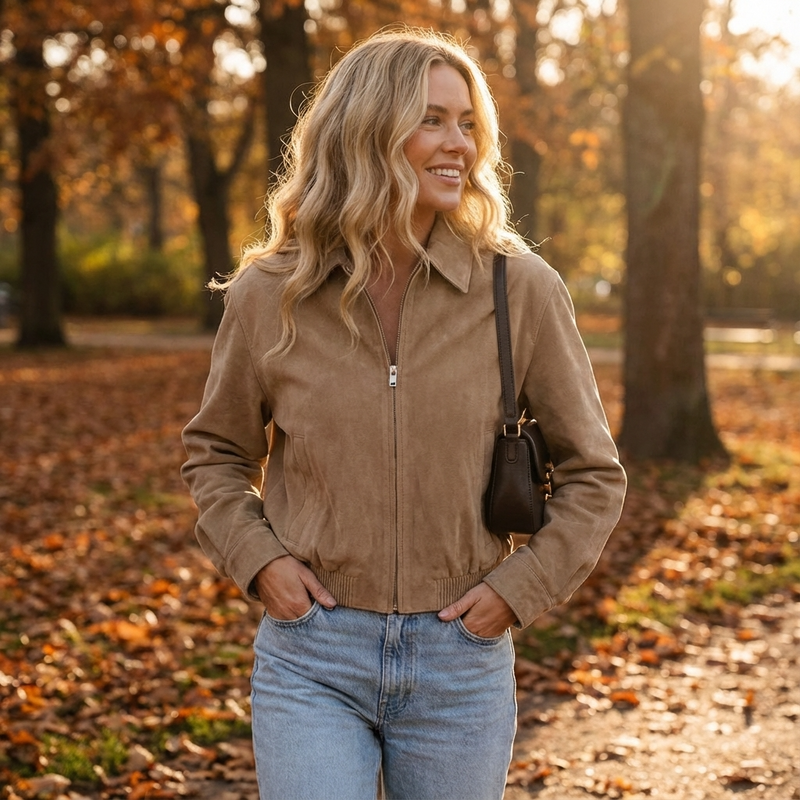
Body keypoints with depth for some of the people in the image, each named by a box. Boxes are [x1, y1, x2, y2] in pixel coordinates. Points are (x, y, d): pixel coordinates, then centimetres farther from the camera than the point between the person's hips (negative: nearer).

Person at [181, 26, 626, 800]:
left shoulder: (521, 290, -6)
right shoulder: (268, 296, -3)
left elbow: (591, 473, 4)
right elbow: (215, 452, 13)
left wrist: (520, 588, -6)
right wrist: (256, 559, -3)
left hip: (460, 658, 1)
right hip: (312, 657, 0)